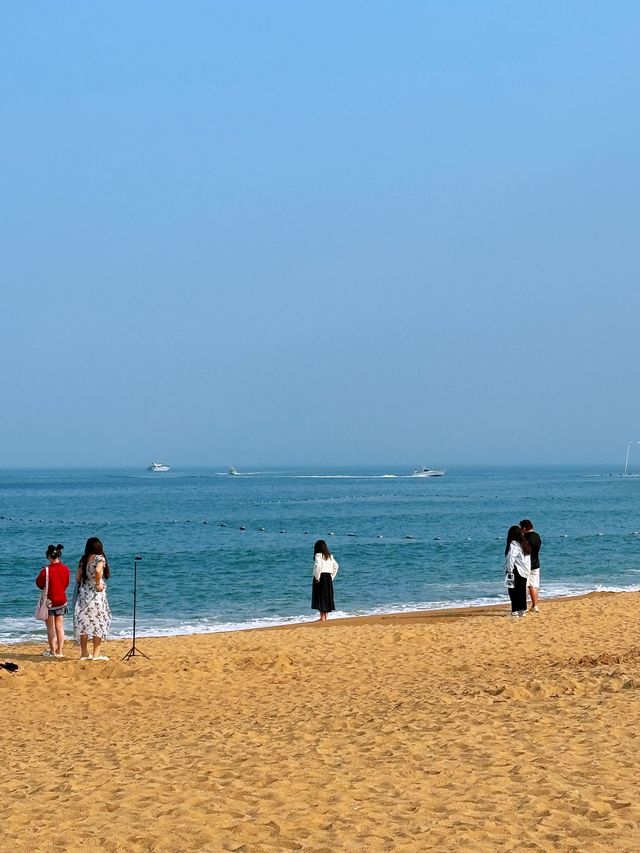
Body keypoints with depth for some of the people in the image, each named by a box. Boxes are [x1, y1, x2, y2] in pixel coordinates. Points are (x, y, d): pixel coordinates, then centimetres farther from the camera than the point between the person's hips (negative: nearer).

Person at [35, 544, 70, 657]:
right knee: (60, 627, 10)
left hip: (49, 601, -4)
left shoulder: (46, 570, -19)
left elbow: (39, 584, -6)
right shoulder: (65, 569, -5)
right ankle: (59, 651, 11)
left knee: (50, 627, 5)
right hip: (62, 600, 4)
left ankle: (52, 651, 7)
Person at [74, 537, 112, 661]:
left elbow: (77, 577, 3)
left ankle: (84, 653, 15)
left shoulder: (83, 559, 7)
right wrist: (98, 583, -14)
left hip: (83, 594, 5)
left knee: (84, 623, 10)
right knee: (98, 622, 2)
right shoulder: (100, 558, -7)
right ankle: (96, 654, 1)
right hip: (96, 595, -5)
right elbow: (98, 570, -27)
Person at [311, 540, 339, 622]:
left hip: (320, 578, -7)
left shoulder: (318, 555, -10)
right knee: (327, 596, 12)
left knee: (320, 596, -3)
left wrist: (317, 577, -16)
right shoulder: (329, 556, 11)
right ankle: (325, 616, 17)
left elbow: (318, 566, -24)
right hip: (328, 578, 7)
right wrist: (332, 576, 15)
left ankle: (322, 617, -6)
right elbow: (336, 566, 12)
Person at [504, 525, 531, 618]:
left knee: (514, 592, -3)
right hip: (525, 572, 8)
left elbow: (511, 558, -20)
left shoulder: (513, 545, -14)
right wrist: (528, 570, 15)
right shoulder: (525, 544, 12)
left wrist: (509, 571, -15)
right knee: (522, 591, 13)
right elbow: (528, 560, 13)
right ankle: (522, 610, 16)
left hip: (516, 572, -8)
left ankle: (515, 611, -5)